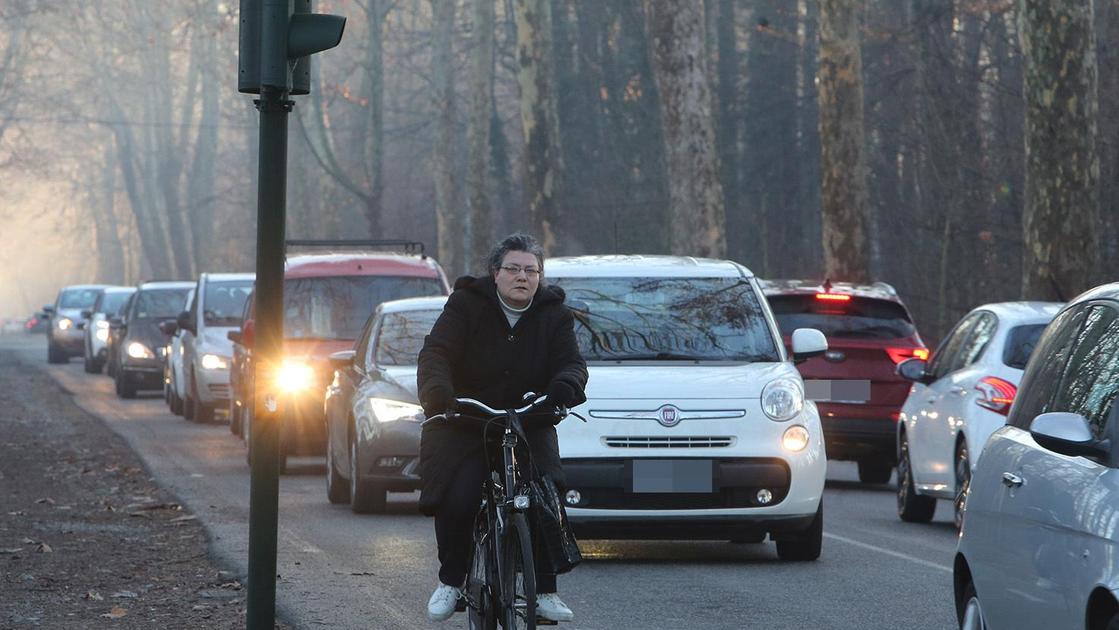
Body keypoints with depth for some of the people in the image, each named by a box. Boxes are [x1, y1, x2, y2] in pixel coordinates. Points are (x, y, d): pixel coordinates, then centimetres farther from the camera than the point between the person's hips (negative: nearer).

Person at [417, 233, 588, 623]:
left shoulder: (553, 316, 7)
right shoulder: (467, 306, -2)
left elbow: (571, 362, -5)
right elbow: (436, 354, -13)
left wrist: (565, 385, -30)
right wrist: (438, 394, -34)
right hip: (463, 426, -2)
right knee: (456, 502, -21)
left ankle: (545, 592, -7)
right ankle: (450, 582, 1)